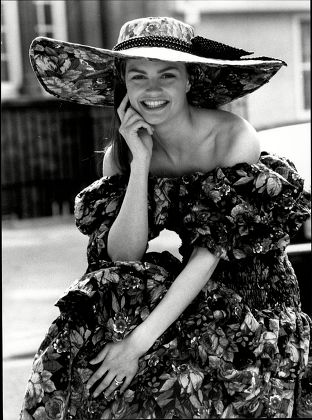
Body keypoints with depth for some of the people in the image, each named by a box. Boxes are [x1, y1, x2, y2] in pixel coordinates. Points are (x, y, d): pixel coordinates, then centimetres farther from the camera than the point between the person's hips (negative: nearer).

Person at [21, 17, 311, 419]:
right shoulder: (119, 154, -2)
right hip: (183, 292, 4)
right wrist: (140, 162, -21)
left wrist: (141, 340, -26)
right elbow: (123, 256, -12)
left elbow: (209, 253, -21)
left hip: (252, 292, -4)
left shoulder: (234, 138, -17)